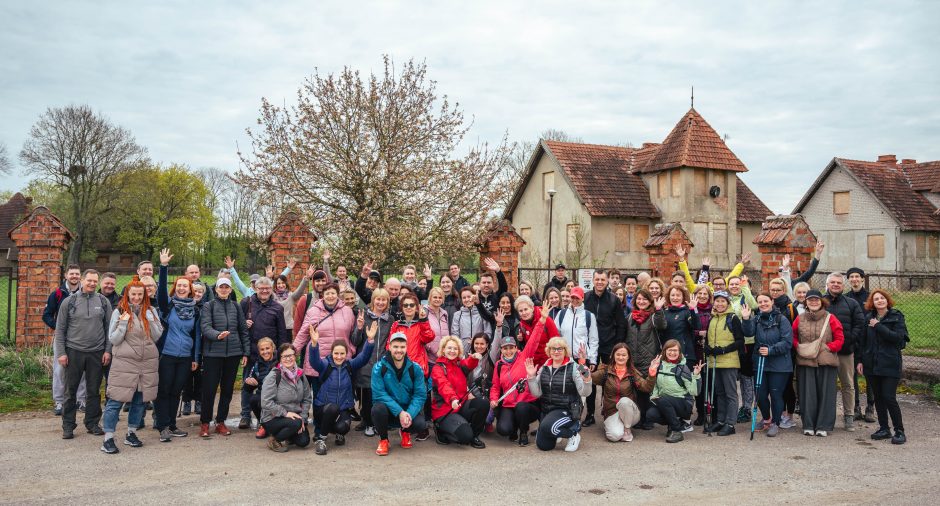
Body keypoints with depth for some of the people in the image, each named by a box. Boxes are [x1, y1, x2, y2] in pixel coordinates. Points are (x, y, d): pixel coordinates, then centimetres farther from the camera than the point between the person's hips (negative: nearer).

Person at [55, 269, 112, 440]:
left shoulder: (103, 301, 4)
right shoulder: (69, 301, 1)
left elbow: (109, 328, 6)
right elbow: (60, 329, 2)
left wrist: (107, 350, -1)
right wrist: (61, 352, -4)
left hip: (97, 353, 1)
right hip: (73, 352, -1)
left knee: (94, 390, 8)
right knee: (70, 390, 5)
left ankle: (92, 423, 19)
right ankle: (68, 426, 14)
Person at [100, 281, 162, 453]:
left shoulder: (151, 311, 7)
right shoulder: (119, 312, -1)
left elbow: (157, 336, 4)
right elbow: (113, 339, -3)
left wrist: (150, 318, -8)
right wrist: (124, 322, -15)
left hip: (147, 363, 4)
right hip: (124, 362, -3)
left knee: (140, 400, 11)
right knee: (116, 400, -3)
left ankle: (131, 433, 25)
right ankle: (108, 439, 3)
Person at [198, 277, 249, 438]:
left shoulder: (236, 307, 11)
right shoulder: (208, 306, 2)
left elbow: (243, 330, 11)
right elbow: (205, 327, -12)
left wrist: (246, 352, 6)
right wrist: (217, 335, -32)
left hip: (233, 353, 3)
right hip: (213, 353, -3)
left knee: (227, 389, 8)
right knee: (209, 388, -1)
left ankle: (220, 422, 20)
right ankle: (204, 422, 14)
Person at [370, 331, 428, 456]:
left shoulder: (415, 368, -6)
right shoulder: (379, 367, -11)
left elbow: (420, 395, -9)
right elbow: (379, 393, -18)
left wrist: (409, 414, -27)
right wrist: (399, 412, -28)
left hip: (408, 409, 1)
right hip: (388, 409, -1)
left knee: (420, 424, -28)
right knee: (378, 409, -34)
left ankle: (405, 432, 13)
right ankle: (383, 439, -2)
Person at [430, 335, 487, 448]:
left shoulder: (459, 365, 13)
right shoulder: (438, 368, -5)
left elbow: (469, 365, -11)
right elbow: (444, 385, -25)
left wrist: (474, 358, -35)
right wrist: (452, 399, -45)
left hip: (461, 405, 6)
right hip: (444, 410, -6)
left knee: (483, 404, -22)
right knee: (465, 436, -27)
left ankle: (473, 436, 0)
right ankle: (442, 431, 6)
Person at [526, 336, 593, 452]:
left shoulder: (573, 368, -9)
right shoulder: (544, 369, 4)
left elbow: (584, 393, -16)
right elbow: (537, 393, 0)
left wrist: (587, 380, -35)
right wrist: (531, 377, -13)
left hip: (566, 410, -5)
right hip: (547, 410, 5)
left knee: (546, 426, -32)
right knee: (543, 445, 2)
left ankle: (573, 433, -4)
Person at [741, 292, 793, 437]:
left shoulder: (781, 319, -6)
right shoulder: (756, 319, 7)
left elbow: (787, 342, -10)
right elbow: (748, 332, -12)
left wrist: (771, 350, -18)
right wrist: (746, 319, -28)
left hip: (779, 364, -4)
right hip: (760, 363, 4)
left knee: (776, 394, 1)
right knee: (761, 394, 8)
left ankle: (775, 424, 18)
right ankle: (766, 419, 32)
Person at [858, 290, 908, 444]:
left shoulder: (896, 317, -3)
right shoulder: (868, 318, 9)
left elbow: (898, 337, -17)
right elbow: (863, 341, 12)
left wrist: (878, 326, -16)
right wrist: (860, 360, 7)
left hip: (890, 365, -5)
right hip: (871, 364, 5)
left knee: (889, 397, -9)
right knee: (878, 398, 10)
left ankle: (899, 431, 2)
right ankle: (884, 428, 20)